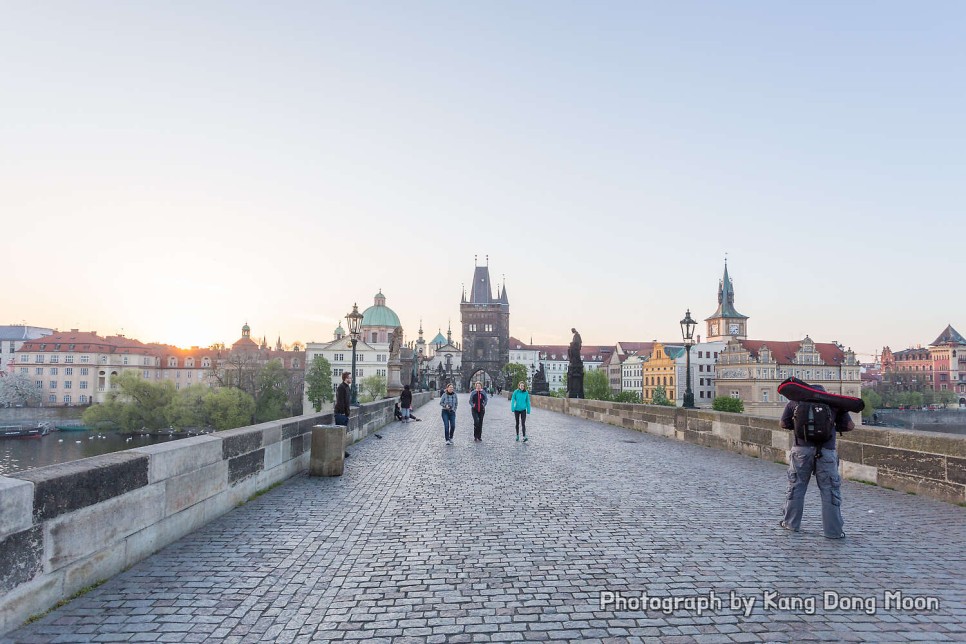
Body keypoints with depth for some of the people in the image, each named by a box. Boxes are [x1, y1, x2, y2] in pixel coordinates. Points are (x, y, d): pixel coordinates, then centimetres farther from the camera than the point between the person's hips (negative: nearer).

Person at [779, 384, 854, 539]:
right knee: (830, 490, 7)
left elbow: (783, 423, 10)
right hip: (826, 451, -1)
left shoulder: (796, 401, 11)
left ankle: (791, 523, 22)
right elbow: (850, 425, 8)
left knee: (796, 486, 13)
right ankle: (833, 530, 10)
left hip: (802, 449, 1)